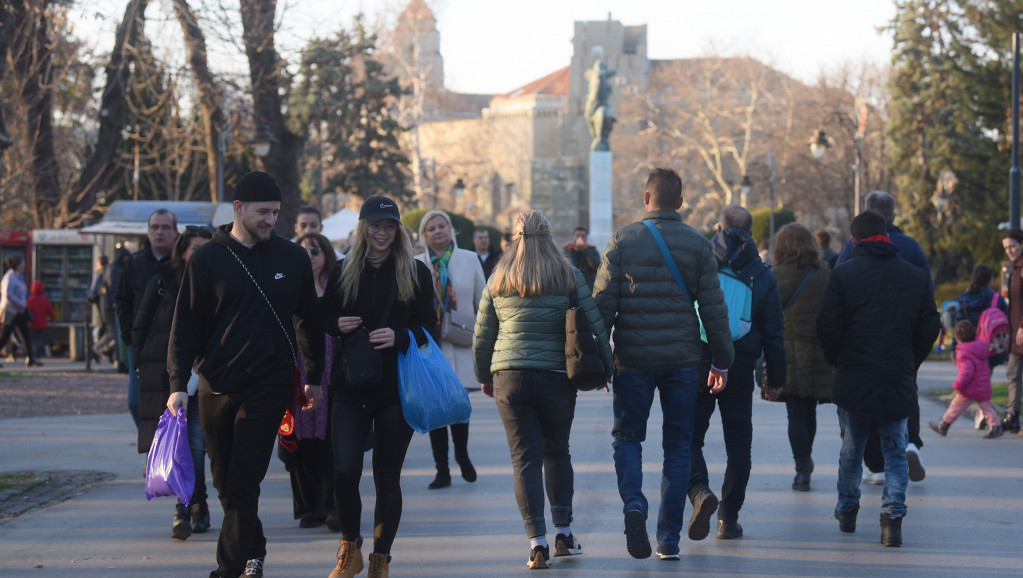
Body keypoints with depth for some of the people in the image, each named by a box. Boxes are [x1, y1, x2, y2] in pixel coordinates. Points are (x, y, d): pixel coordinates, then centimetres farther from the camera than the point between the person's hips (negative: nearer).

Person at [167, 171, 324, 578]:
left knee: (243, 482, -10)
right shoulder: (207, 259, 0)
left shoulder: (293, 258, 4)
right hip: (216, 386, 1)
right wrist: (179, 384, -6)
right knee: (226, 482, 9)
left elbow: (309, 319, 14)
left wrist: (314, 377, 16)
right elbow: (185, 325, 1)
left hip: (269, 384, -1)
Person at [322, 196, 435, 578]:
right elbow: (323, 316, 16)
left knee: (387, 477, 3)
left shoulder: (416, 273, 2)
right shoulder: (342, 272, 7)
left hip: (397, 388, -1)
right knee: (344, 471, -8)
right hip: (350, 386, 1)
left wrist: (399, 337, -17)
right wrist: (338, 325, -6)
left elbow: (429, 326, 2)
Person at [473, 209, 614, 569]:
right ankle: (563, 533, 16)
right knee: (557, 451, 18)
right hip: (558, 377, 0)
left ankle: (538, 544, -6)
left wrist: (484, 376, 24)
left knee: (525, 459, 1)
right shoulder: (569, 277, 2)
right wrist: (607, 367, 10)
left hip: (510, 376, 0)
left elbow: (482, 336, 11)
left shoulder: (499, 280, 6)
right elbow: (595, 324, -1)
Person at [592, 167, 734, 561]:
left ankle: (633, 502, -15)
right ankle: (669, 538, 7)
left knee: (627, 437, 13)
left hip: (633, 359, -1)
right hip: (682, 359, 1)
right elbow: (713, 308, 0)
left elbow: (603, 303, -4)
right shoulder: (698, 245, 1)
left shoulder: (622, 241, -2)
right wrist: (722, 361, 7)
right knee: (677, 447, 9)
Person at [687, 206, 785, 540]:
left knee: (690, 438, 7)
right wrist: (776, 378, 10)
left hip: (697, 367, -1)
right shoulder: (763, 276, 2)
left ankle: (700, 492, -20)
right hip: (740, 372, 1)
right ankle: (728, 519, 11)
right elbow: (773, 333, 3)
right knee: (738, 445, 11)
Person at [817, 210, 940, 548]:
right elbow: (929, 329, 4)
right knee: (895, 453, 9)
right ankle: (893, 515, -8)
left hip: (854, 380, -1)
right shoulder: (917, 278, 3)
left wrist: (837, 361, 10)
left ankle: (847, 511, 29)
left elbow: (827, 328, -7)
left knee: (851, 450, 16)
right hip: (899, 382, 1)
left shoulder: (843, 274, -4)